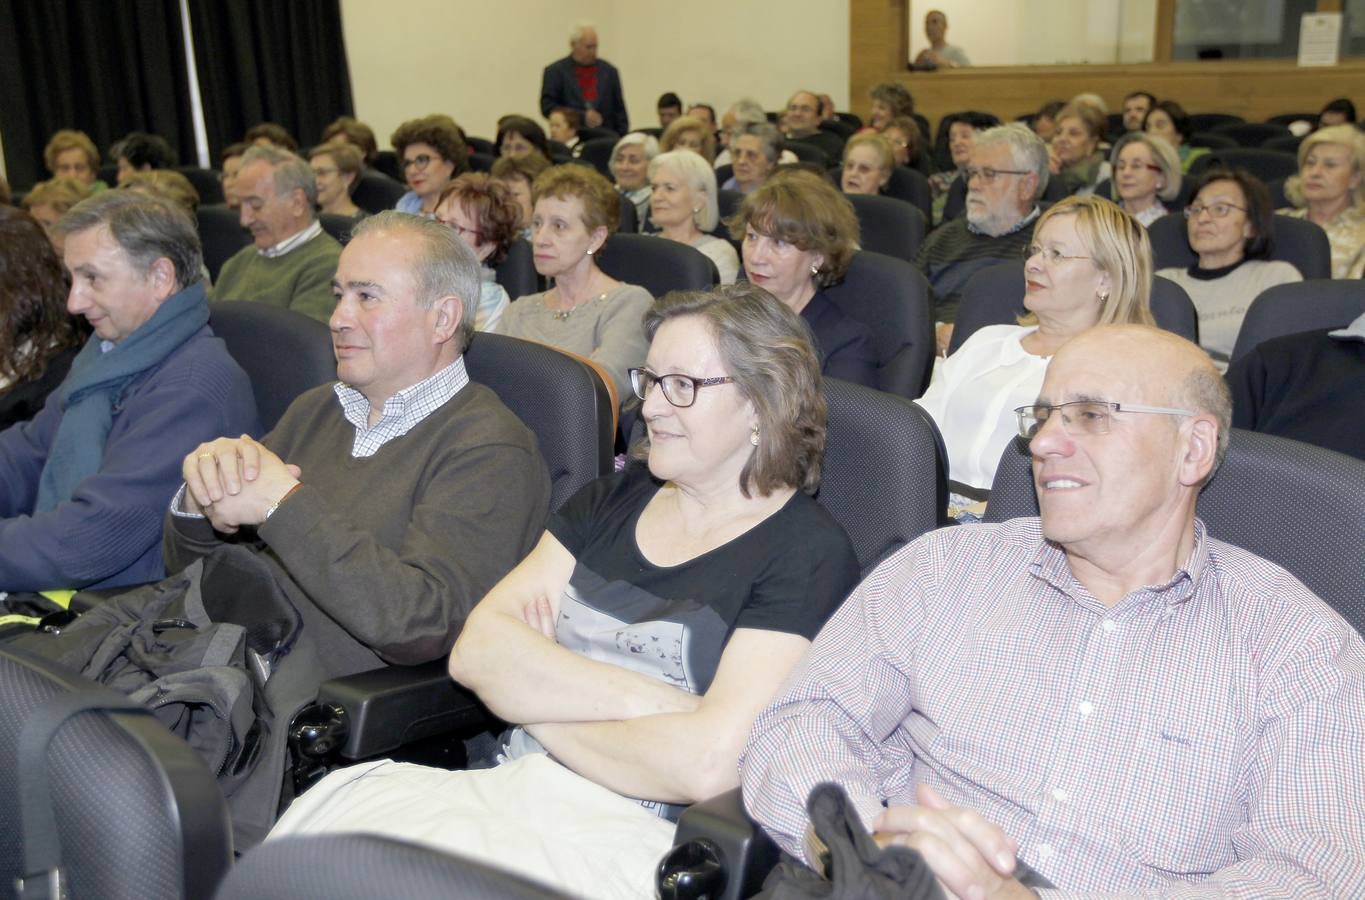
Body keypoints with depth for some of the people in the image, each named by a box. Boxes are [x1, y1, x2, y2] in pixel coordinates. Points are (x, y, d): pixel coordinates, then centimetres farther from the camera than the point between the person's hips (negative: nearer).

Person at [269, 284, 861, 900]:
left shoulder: (806, 555, -5)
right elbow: (474, 650, 2)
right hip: (507, 787, 6)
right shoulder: (614, 499, 14)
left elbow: (708, 762, -18)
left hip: (643, 839, -5)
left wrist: (540, 704, -4)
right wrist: (635, 698, -12)